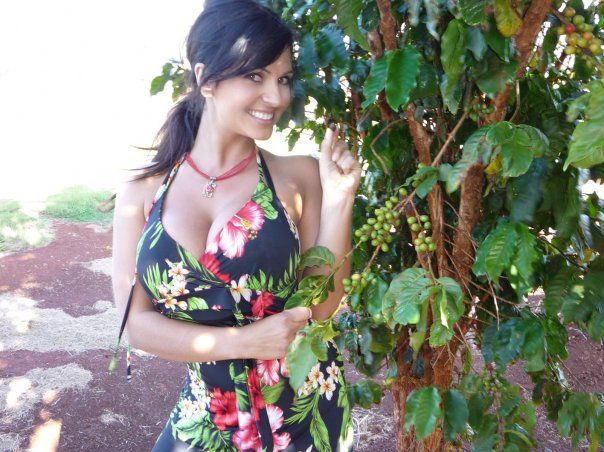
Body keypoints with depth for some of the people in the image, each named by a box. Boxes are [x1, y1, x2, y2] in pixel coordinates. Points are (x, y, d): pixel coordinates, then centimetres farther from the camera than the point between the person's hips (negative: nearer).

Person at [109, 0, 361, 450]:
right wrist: (244, 342, -17)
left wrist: (337, 201, -20)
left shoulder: (299, 177, -11)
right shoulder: (142, 192, -7)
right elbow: (136, 321, -7)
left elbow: (321, 306, -10)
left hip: (306, 408, 0)